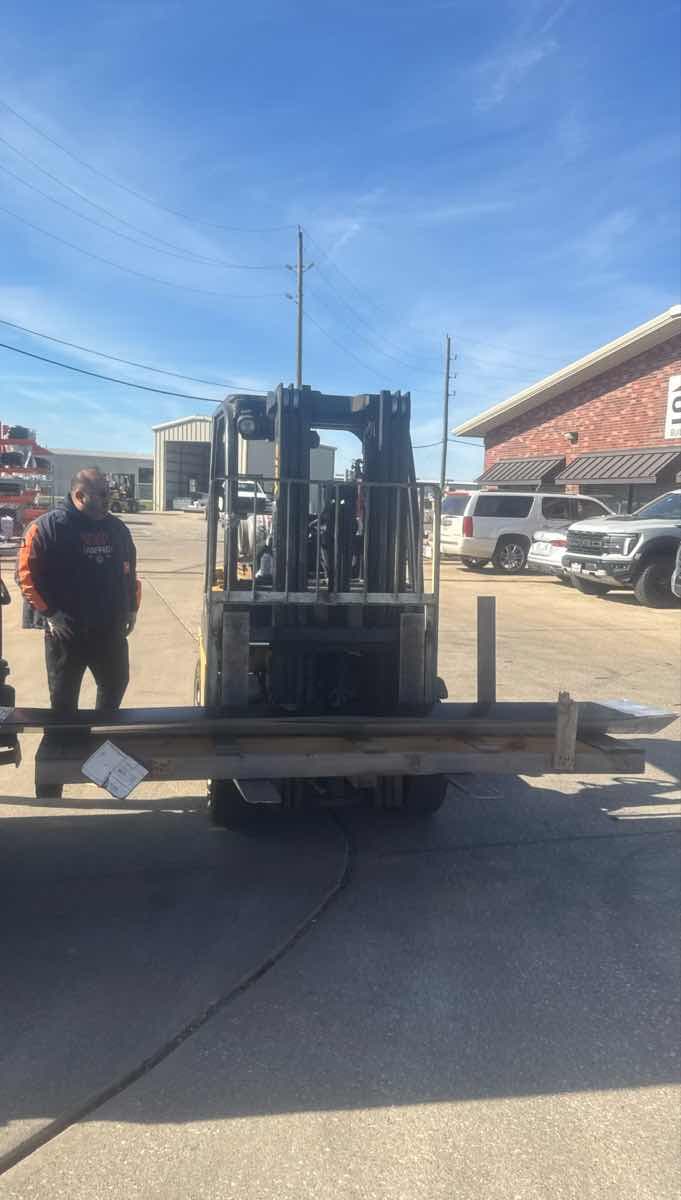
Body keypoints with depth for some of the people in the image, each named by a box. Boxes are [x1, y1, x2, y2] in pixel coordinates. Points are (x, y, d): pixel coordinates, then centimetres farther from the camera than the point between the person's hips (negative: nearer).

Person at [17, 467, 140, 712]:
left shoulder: (116, 528, 6)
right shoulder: (48, 526, -12)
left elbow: (129, 570, 16)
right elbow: (26, 572, -14)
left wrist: (132, 608, 12)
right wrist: (49, 612, -15)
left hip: (110, 629, 5)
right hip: (66, 630, -5)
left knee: (116, 683, 18)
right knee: (64, 694, 8)